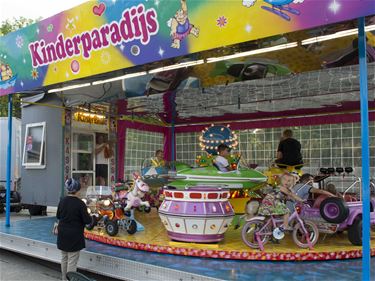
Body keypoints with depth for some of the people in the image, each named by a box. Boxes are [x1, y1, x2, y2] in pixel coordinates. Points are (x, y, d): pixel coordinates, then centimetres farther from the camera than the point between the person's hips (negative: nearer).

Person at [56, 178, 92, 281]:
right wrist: (91, 217, 6)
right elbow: (87, 220, -14)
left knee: (64, 258, 18)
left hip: (62, 234, 6)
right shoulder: (80, 203, -17)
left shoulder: (62, 201, -1)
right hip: (74, 235, -6)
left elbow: (58, 216, 13)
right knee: (72, 260, 1)